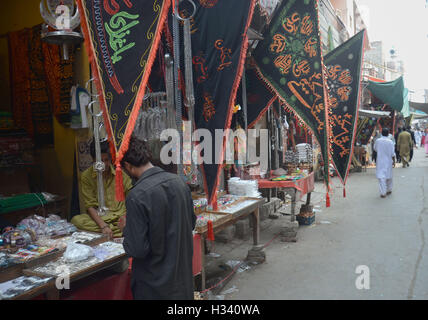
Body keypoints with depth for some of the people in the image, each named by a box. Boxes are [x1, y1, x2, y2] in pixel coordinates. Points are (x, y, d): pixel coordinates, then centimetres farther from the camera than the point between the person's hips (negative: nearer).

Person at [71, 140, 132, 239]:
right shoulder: (86, 176, -4)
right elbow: (90, 206, -8)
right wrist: (103, 226, -23)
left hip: (120, 216, -1)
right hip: (98, 217, 1)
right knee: (76, 220, -29)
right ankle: (116, 230, -25)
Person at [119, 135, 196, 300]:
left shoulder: (137, 196, -25)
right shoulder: (179, 181, -6)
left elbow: (137, 249, -22)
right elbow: (191, 223, 7)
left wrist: (126, 228, -5)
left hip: (154, 283, -5)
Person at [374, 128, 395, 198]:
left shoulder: (377, 141, -7)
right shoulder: (390, 142, -9)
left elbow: (375, 149, 11)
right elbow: (392, 153, -6)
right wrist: (394, 161, 6)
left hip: (380, 161, -1)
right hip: (388, 161, 1)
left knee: (381, 177, -4)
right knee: (389, 175, 18)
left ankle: (383, 193, -10)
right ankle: (389, 190, 33)